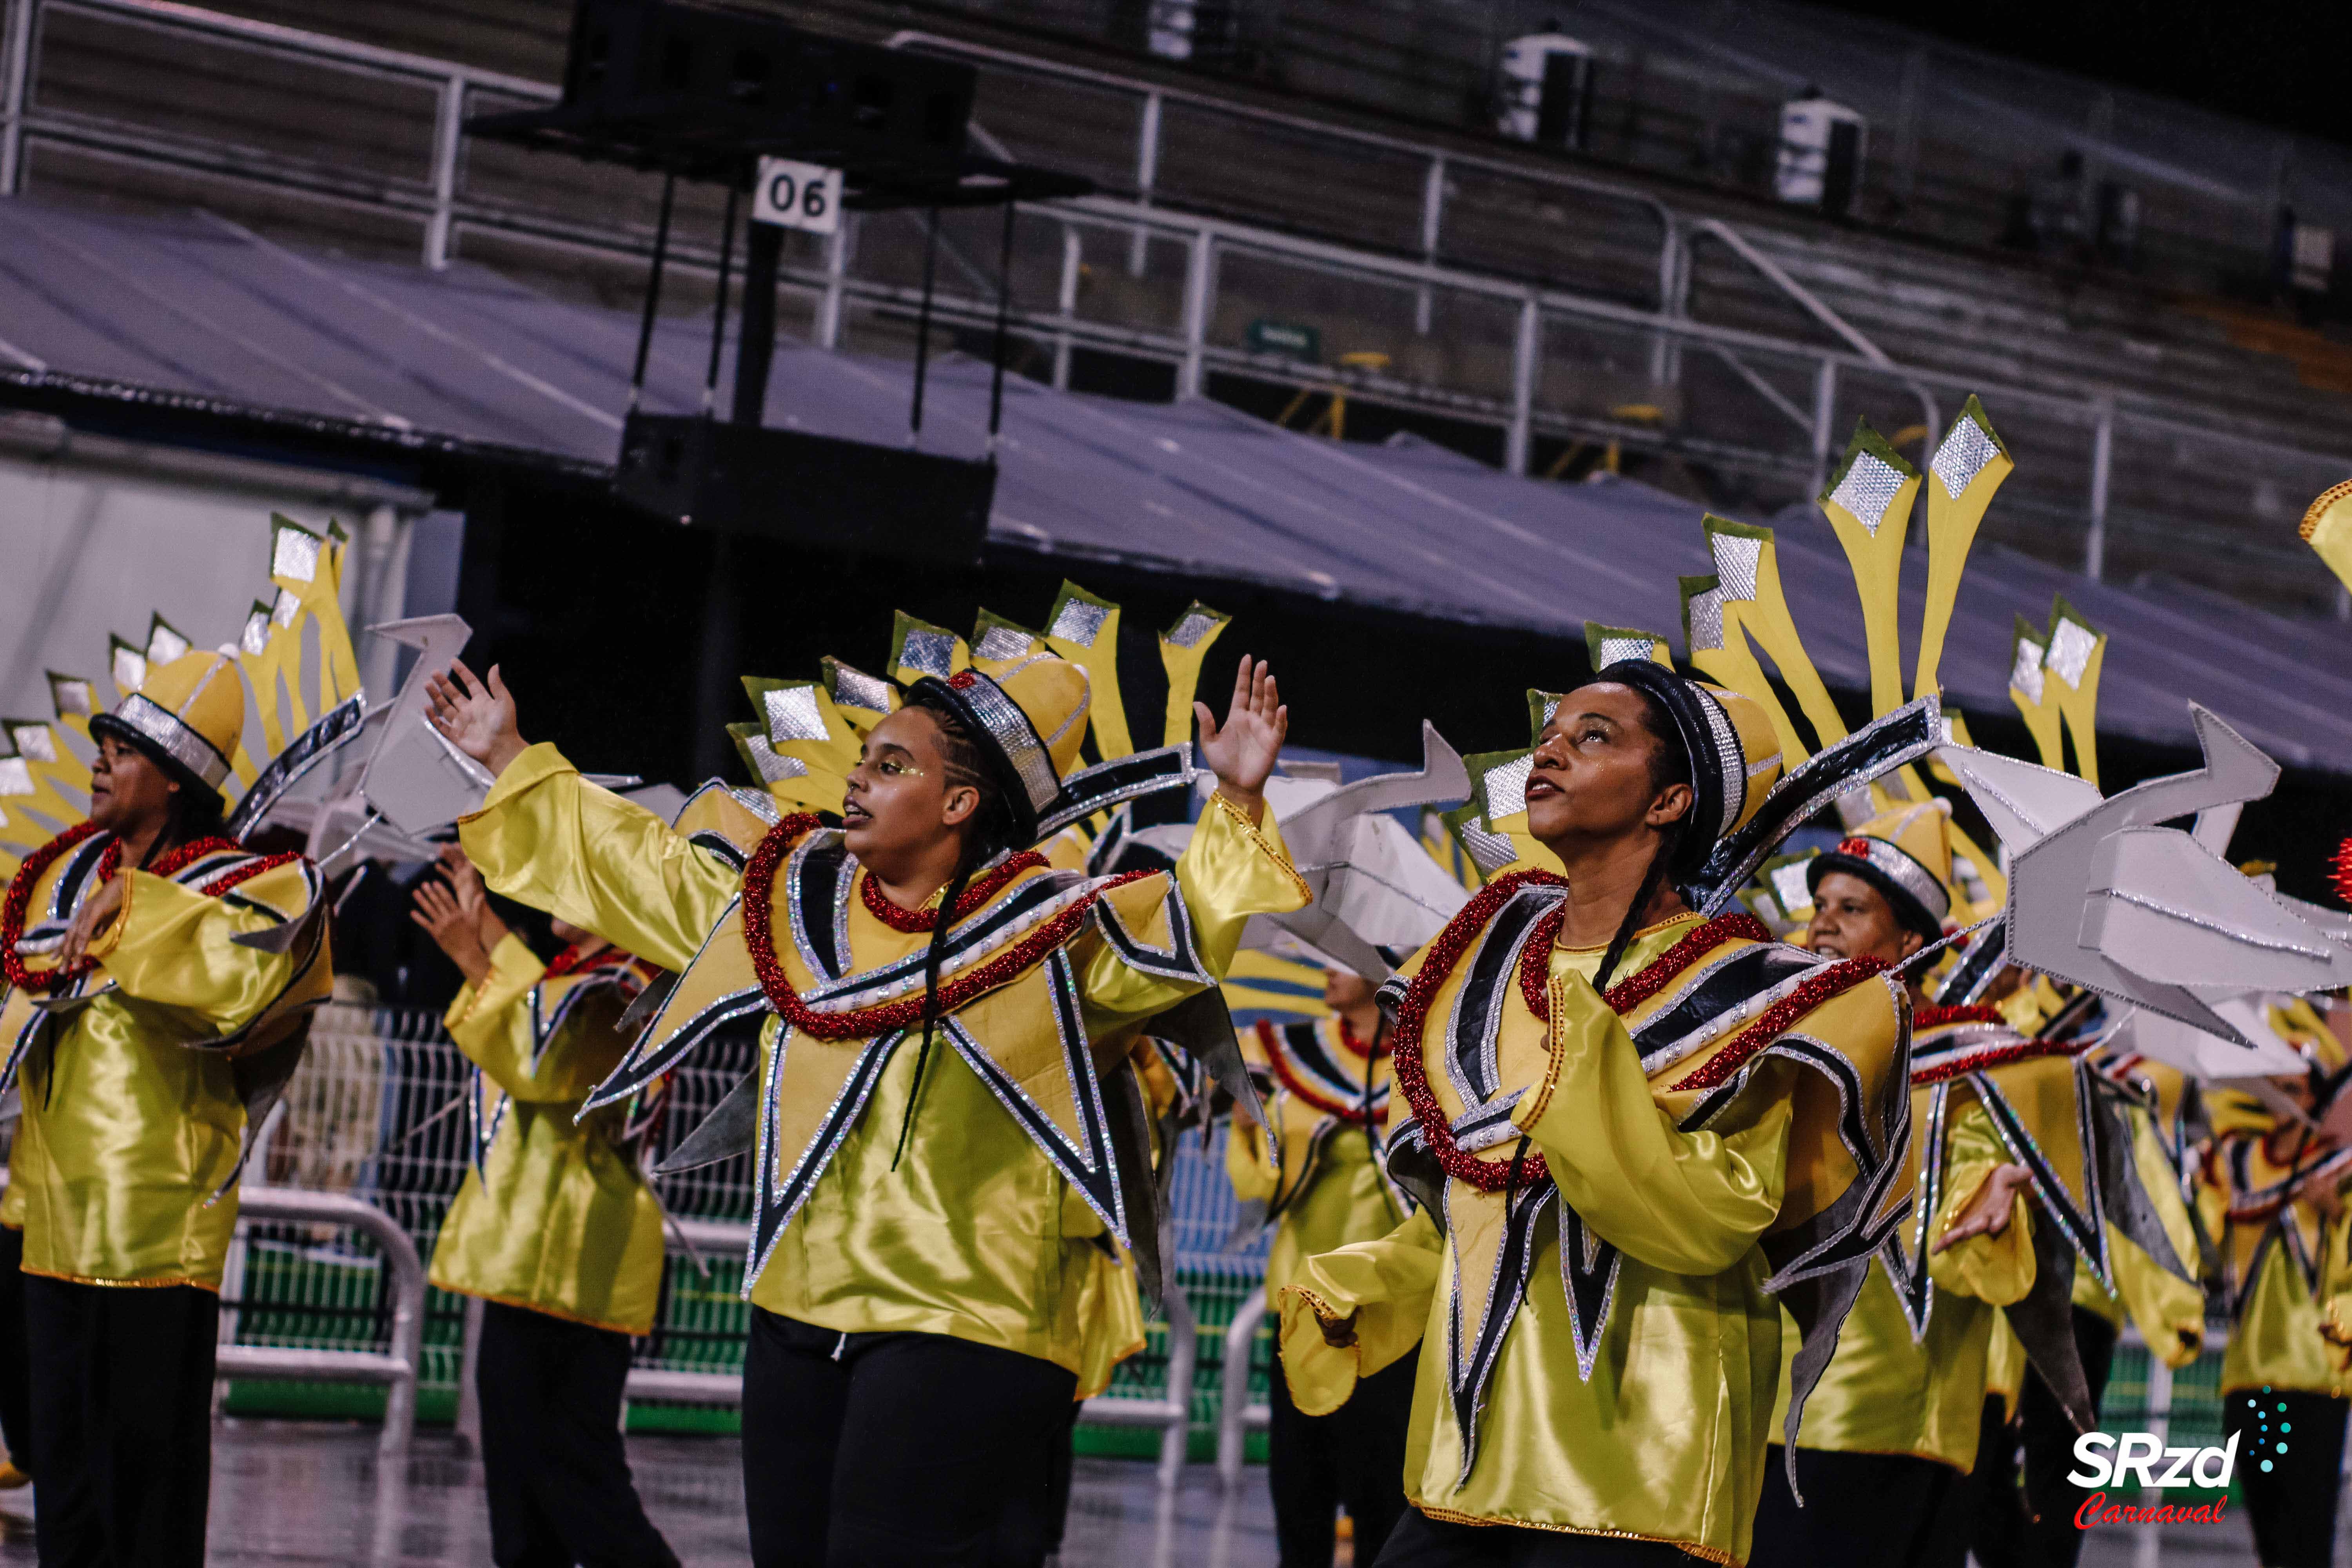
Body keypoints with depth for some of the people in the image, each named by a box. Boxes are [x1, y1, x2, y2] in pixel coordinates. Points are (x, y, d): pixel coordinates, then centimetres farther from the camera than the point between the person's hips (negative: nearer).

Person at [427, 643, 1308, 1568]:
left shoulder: (1053, 936, -8)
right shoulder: (796, 900, 11)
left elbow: (1193, 927, -20)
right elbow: (636, 868, 22)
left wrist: (1236, 806, -35)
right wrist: (511, 763, 26)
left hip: (961, 1330, -7)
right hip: (799, 1319, 7)